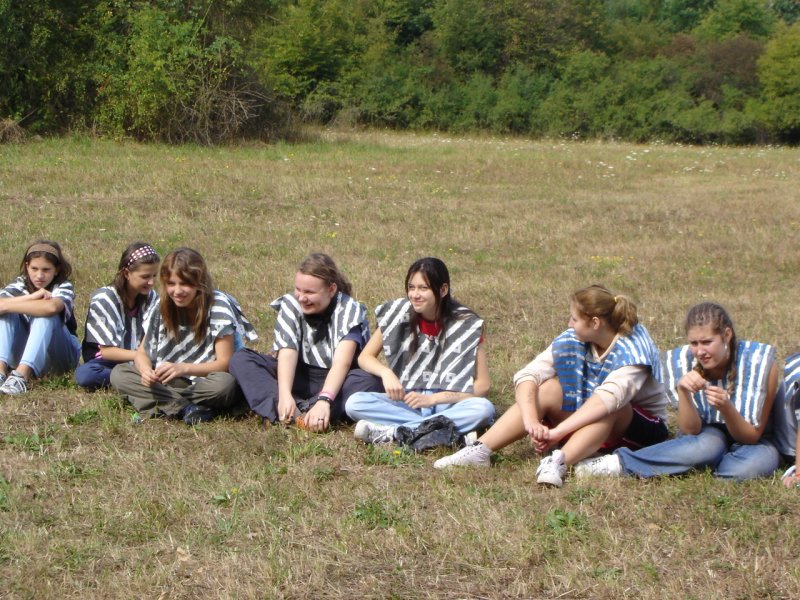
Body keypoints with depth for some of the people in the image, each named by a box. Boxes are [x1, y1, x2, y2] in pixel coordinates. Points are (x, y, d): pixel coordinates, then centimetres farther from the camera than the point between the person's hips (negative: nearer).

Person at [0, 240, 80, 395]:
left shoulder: (64, 287, -14)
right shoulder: (20, 284, -4)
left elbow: (52, 307, -40)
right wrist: (30, 298, -34)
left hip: (59, 356, -3)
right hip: (25, 354, 3)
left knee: (45, 315, -30)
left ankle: (22, 374, -45)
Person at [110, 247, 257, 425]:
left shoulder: (218, 306, -15)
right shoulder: (162, 308, -2)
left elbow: (224, 363, -17)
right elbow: (142, 352, 3)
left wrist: (183, 369, -32)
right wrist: (146, 370, -22)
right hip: (170, 383, 5)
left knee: (224, 384, -39)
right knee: (118, 374, -14)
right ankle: (186, 408, -26)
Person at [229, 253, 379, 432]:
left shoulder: (349, 310, -17)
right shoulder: (290, 305, -9)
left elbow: (342, 361, -31)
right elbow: (287, 353, -22)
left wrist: (324, 400, -47)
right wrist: (285, 395, -40)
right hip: (300, 376, 3)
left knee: (366, 382, -36)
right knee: (240, 361, -18)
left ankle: (299, 413, -43)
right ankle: (287, 410, -41)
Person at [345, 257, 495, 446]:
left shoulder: (466, 324, -8)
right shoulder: (398, 314, -3)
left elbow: (482, 386, -9)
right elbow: (365, 357, 5)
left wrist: (432, 399, -18)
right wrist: (386, 372, -18)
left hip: (447, 404, -1)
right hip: (406, 401, 1)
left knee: (484, 409, -34)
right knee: (354, 403, -23)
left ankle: (392, 432, -30)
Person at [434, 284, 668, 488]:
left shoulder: (633, 349, -24)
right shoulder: (573, 340, -9)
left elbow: (608, 398, -40)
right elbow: (527, 376, -18)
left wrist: (557, 432, -47)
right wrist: (531, 421, -36)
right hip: (586, 420, 4)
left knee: (609, 407, -35)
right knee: (548, 389, -21)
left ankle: (559, 462, -55)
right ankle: (480, 450, -32)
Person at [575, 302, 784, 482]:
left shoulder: (760, 364, -23)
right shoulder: (684, 362, -17)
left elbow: (751, 436, -19)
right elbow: (691, 431, -19)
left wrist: (726, 408, -38)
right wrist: (683, 391, -36)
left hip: (756, 440, 0)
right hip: (709, 434, 0)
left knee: (756, 464, -38)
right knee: (707, 446, -38)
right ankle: (617, 462, -33)